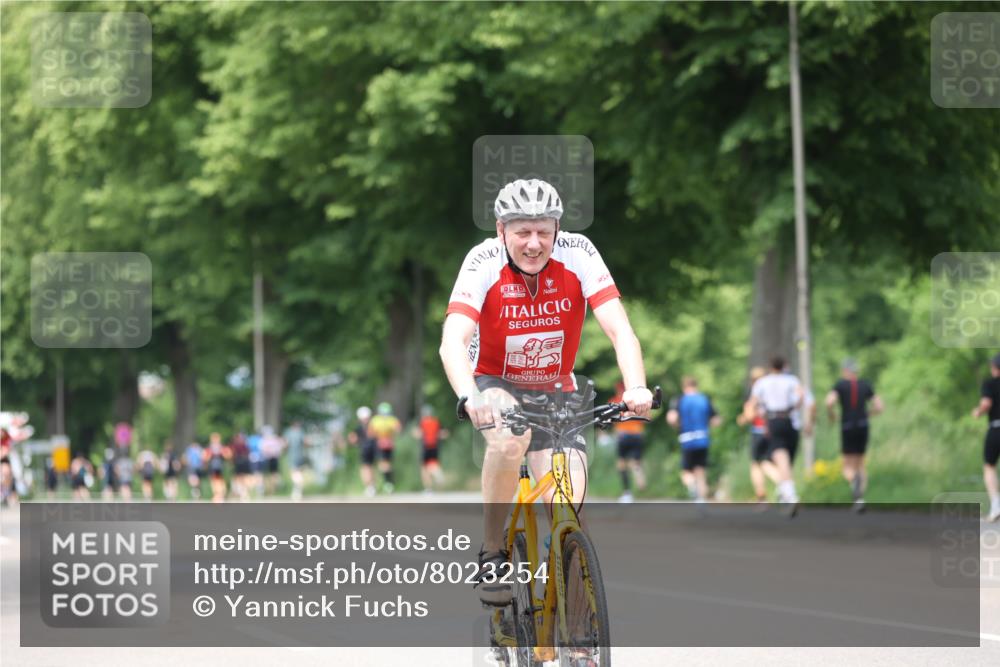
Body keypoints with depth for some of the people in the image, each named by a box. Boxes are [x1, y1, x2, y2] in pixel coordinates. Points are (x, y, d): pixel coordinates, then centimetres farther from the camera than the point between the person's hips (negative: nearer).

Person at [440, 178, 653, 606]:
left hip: (556, 393, 2)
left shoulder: (578, 255, -19)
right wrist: (470, 399, -53)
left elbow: (620, 331, -25)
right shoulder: (484, 263, -23)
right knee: (509, 440, -37)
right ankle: (491, 556, -18)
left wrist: (636, 388, -44)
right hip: (497, 385, -2)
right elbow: (453, 342, -34)